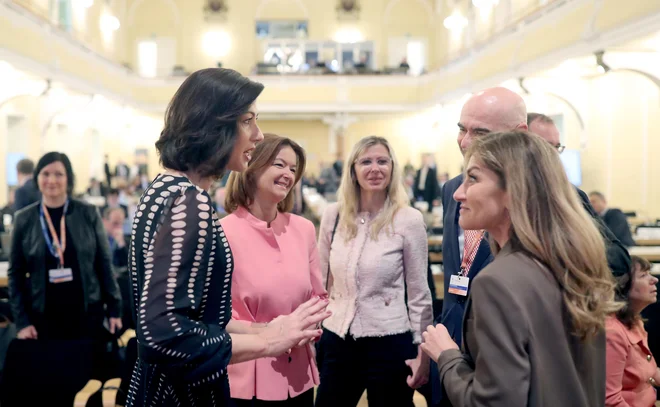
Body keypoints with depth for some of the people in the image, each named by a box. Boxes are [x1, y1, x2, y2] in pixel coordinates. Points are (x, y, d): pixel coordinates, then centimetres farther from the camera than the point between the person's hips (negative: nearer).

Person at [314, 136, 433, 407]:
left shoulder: (408, 219, -9)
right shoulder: (333, 215, 1)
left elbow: (419, 293, -3)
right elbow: (321, 281, 10)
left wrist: (423, 351, -3)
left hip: (389, 343, -3)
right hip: (337, 341, 3)